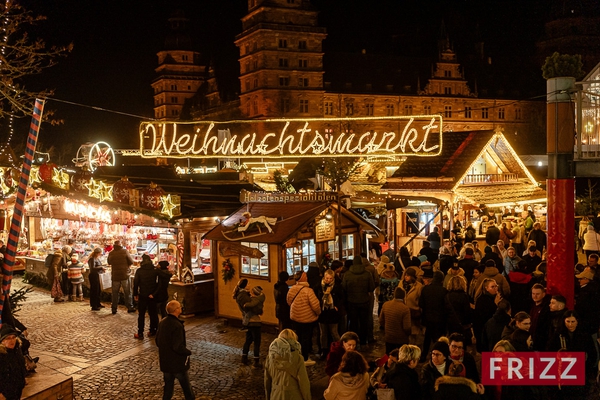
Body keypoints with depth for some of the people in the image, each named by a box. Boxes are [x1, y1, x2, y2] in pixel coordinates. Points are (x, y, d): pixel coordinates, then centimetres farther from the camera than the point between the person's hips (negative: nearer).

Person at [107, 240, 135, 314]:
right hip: (125, 275, -2)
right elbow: (131, 262, -6)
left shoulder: (111, 253, -2)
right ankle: (130, 307, 9)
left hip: (115, 275, 2)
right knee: (127, 292, 7)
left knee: (115, 293, 11)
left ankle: (114, 309, 13)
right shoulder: (125, 251, -9)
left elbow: (109, 262, 15)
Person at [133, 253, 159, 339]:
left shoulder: (139, 271, -8)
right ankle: (152, 331, 18)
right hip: (152, 296, 2)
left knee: (141, 314, 5)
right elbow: (158, 283, -1)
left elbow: (136, 283, -4)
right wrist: (154, 294, 8)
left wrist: (135, 294, 4)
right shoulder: (155, 270, -4)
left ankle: (140, 333, 4)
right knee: (153, 314, 13)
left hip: (142, 296, -2)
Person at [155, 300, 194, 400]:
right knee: (186, 387, 12)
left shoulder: (162, 322, -1)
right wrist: (188, 352, -11)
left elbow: (158, 342, 9)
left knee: (168, 386, 17)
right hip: (178, 363, -7)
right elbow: (178, 347, -28)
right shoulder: (177, 325, -26)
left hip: (165, 362, 7)